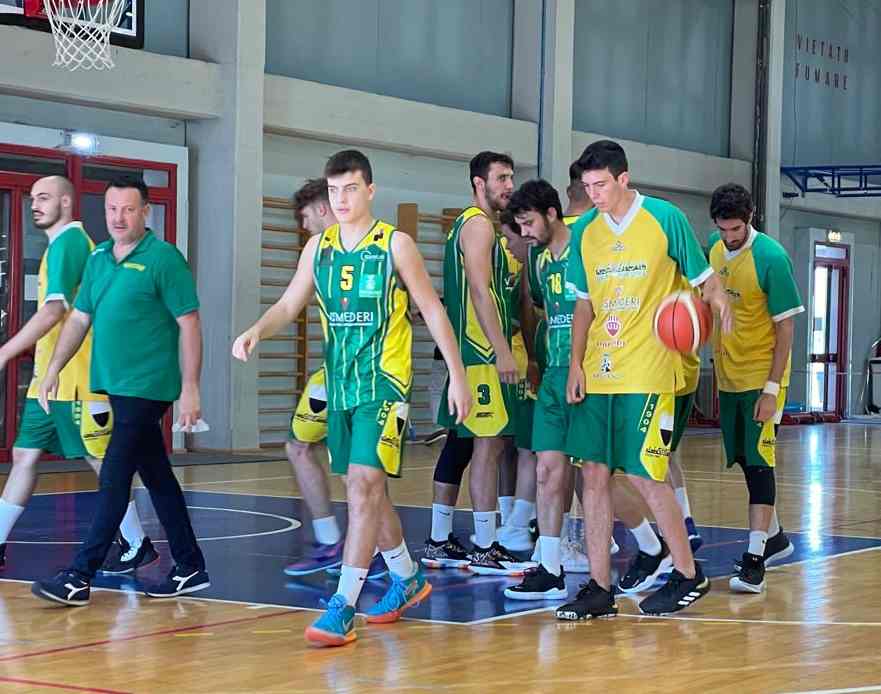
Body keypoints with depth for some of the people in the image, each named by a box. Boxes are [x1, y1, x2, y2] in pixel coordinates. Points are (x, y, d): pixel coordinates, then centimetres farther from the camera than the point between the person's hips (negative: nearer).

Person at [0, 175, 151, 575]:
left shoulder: (68, 242, -13)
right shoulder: (66, 243, 16)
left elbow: (53, 311, -22)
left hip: (74, 380, -10)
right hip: (49, 379, 10)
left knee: (102, 461, -3)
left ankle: (138, 546, 5)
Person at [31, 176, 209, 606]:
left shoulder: (163, 259, -9)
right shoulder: (98, 258, 12)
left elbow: (189, 324, -11)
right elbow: (80, 318, 17)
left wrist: (190, 389, -15)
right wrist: (53, 370, 10)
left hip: (146, 388, -7)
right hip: (115, 386, 7)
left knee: (114, 479, -9)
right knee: (157, 478, 13)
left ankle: (80, 577, -8)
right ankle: (190, 569, 21)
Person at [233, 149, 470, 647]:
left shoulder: (395, 245, -6)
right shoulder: (319, 248, 8)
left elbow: (433, 310, -3)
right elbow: (288, 307, 9)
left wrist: (457, 374, -5)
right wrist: (256, 331, -12)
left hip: (384, 382, -6)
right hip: (340, 383, 6)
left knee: (364, 485, -15)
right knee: (365, 488, 14)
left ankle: (343, 607, -16)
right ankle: (408, 579, 34)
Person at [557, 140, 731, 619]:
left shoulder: (665, 219, -4)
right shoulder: (584, 231, 9)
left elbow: (703, 279, 1)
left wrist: (717, 300, -21)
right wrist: (576, 363, 6)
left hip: (647, 372, -5)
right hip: (597, 373, 5)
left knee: (645, 475, -5)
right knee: (594, 475, 3)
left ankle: (688, 575, 13)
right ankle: (599, 589, 10)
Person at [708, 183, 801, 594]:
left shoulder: (771, 258, -18)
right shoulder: (715, 250, 2)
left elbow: (786, 327, -16)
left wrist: (772, 388, -19)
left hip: (762, 375, -7)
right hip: (728, 375, 7)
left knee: (759, 462, -10)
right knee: (745, 461, 15)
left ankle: (755, 560, -11)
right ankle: (774, 538, 33)